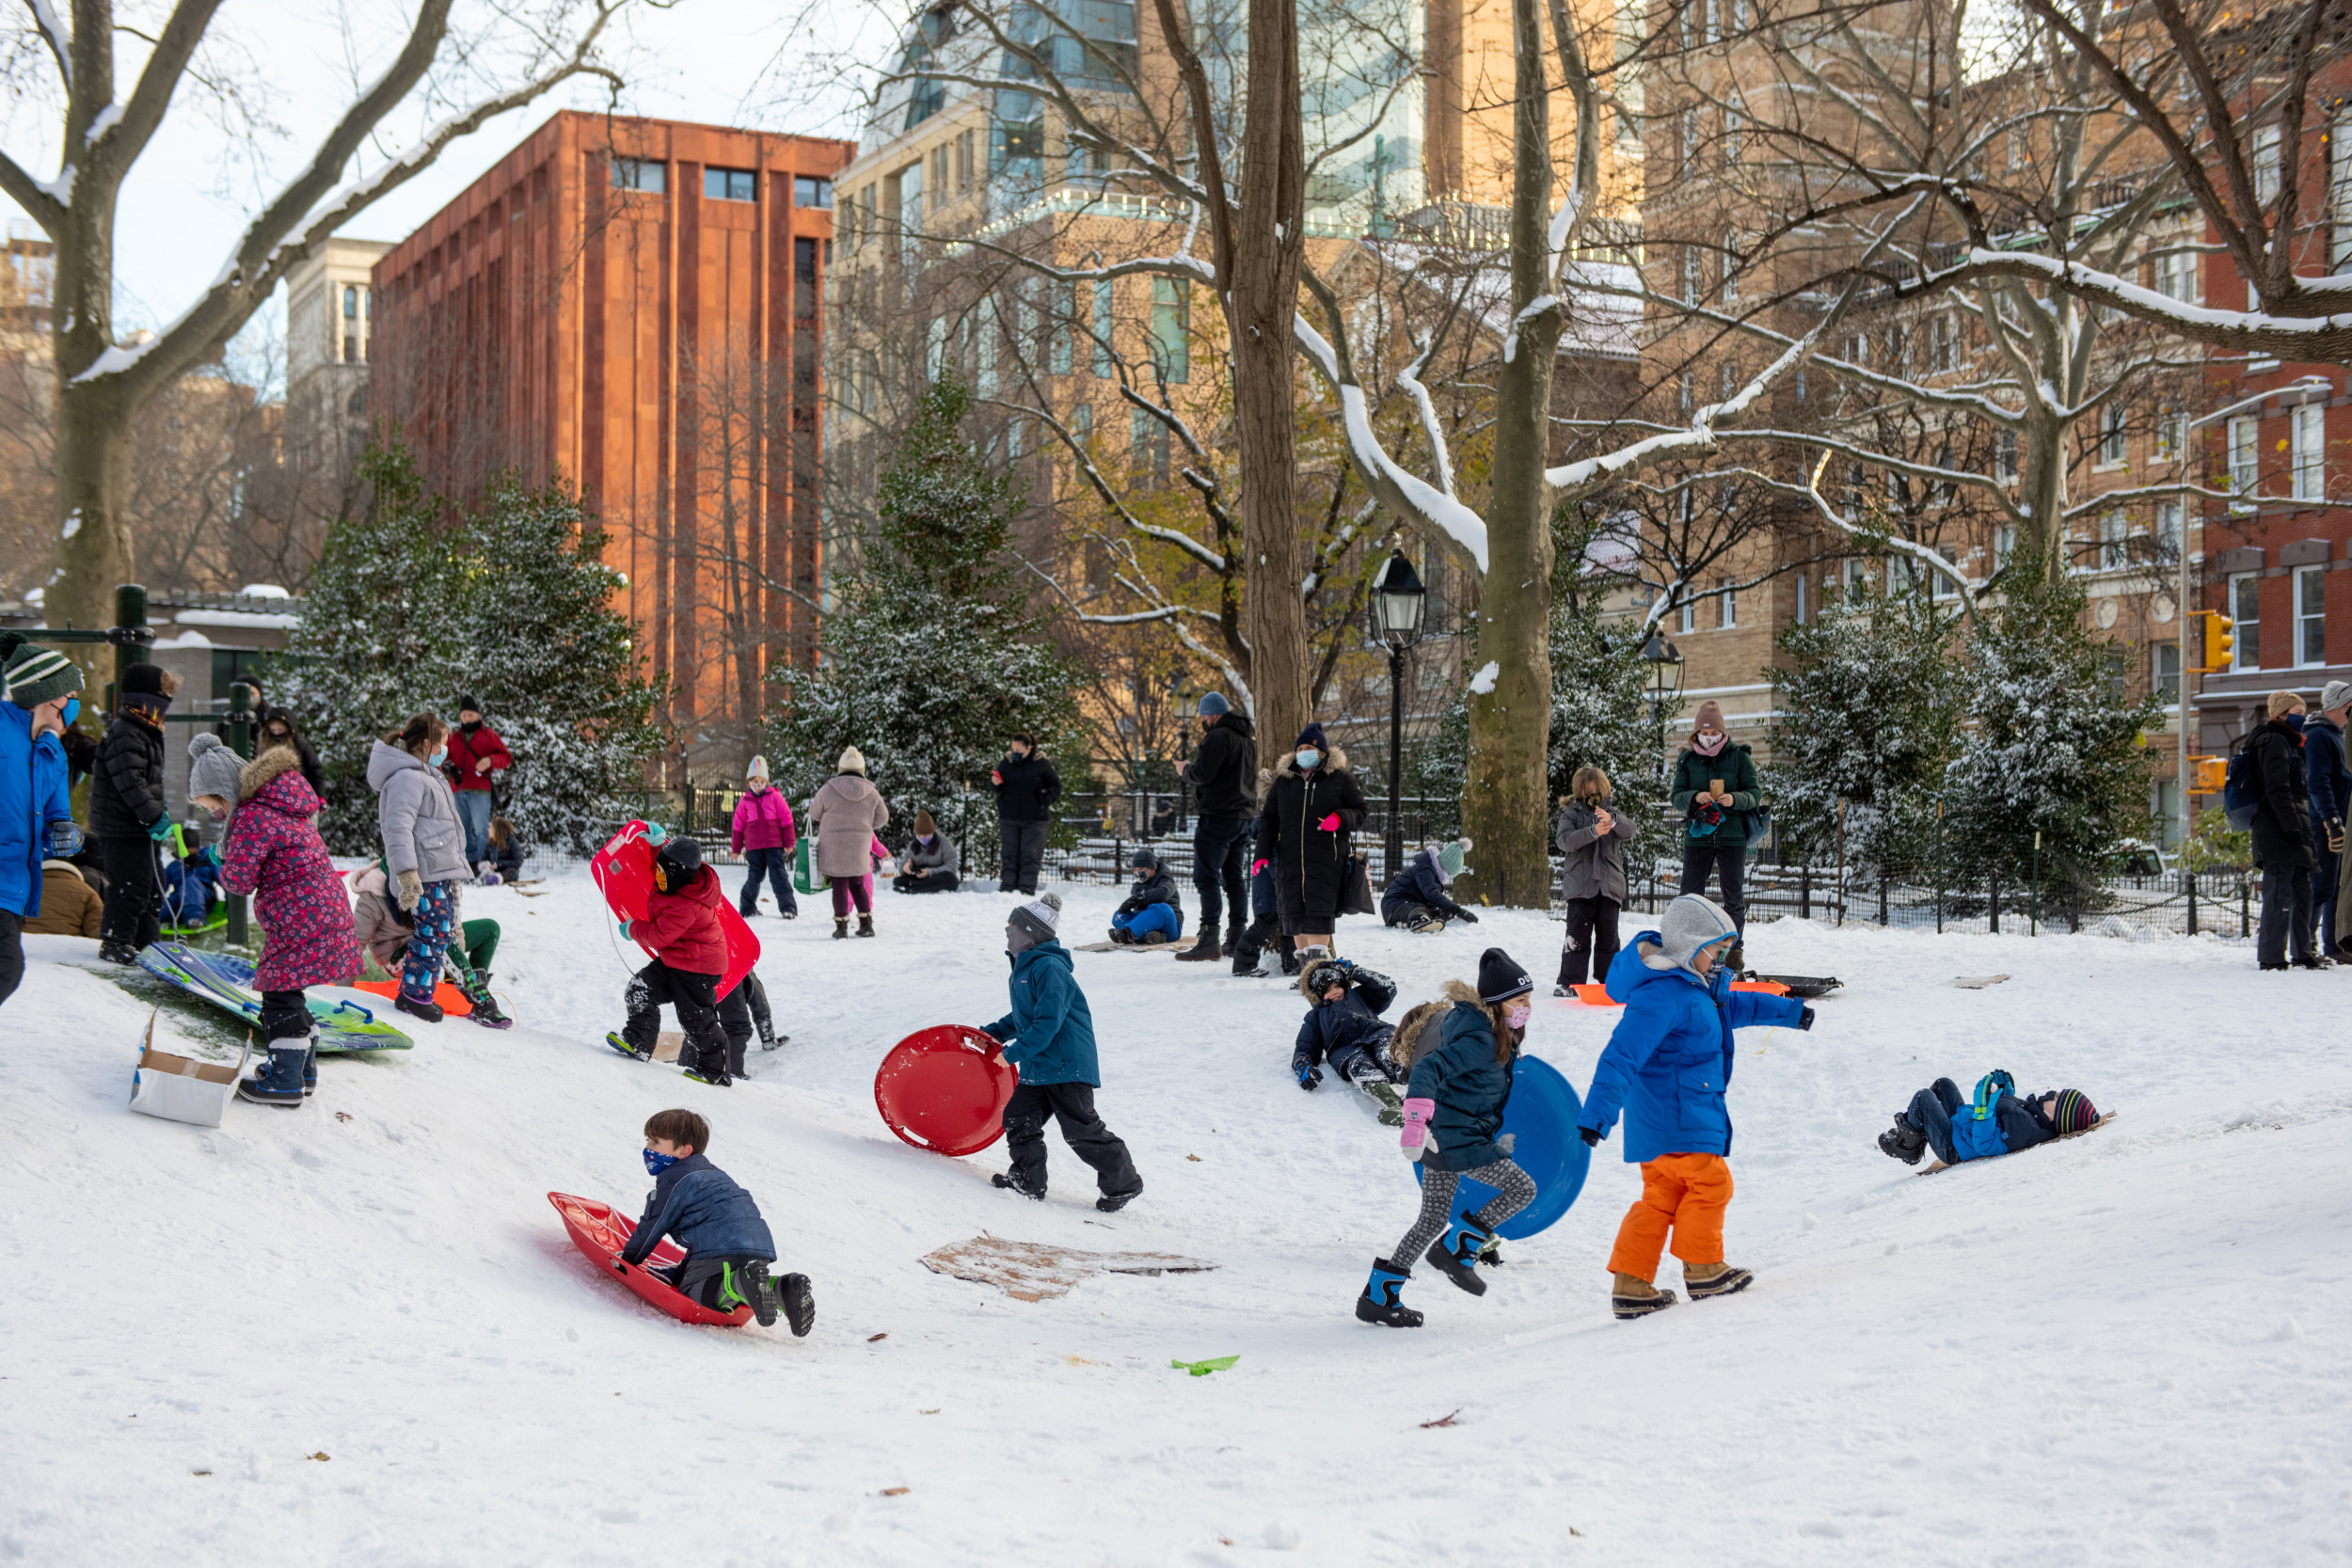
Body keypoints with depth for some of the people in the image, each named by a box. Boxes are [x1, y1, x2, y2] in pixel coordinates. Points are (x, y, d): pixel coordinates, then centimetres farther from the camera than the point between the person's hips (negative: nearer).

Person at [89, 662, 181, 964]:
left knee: (154, 881, 16)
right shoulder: (125, 735, -18)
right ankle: (116, 943, 2)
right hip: (123, 828, -11)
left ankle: (145, 939, 25)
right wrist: (155, 816, -24)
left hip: (140, 827, 11)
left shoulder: (145, 732, 17)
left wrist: (160, 812, 18)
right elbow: (130, 783, -25)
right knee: (131, 885, -7)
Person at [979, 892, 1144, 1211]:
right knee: (1018, 1119, 10)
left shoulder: (1050, 969, -19)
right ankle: (1028, 1180, 23)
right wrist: (992, 1033, 27)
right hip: (1037, 1068, 10)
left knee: (1080, 1130, -5)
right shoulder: (1025, 967, 13)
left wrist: (1013, 1053, -21)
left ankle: (1124, 1182, 7)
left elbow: (1048, 1024, -25)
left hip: (1067, 1065, -10)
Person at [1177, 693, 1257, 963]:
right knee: (1233, 877, 15)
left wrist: (1185, 769, 1)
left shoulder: (1218, 736, -14)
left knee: (1207, 877, -8)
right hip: (1245, 816, 9)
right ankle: (1236, 938, 16)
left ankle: (1209, 940, -13)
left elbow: (1202, 773, -20)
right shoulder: (1248, 738, 16)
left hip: (1218, 817, -9)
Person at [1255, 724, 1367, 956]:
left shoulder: (1341, 778, 5)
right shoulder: (1284, 780, 14)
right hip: (1290, 858, 4)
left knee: (1319, 911, -11)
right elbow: (1268, 820, 17)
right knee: (1295, 910, 4)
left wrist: (1340, 819, -17)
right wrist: (1263, 854, 6)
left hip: (1326, 858, -4)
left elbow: (1361, 811, 6)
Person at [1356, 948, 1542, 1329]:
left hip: (1441, 1140, 10)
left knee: (1432, 1220, 14)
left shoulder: (1492, 1034, 12)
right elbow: (1428, 1069, -30)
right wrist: (1416, 1120, -40)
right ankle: (1457, 1248, 0)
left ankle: (1379, 1295, 16)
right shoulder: (1480, 1041, -19)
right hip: (1460, 1140, -10)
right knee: (1522, 1188, -2)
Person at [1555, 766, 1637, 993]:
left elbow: (1629, 830, -6)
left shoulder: (1612, 811, 13)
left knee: (1608, 935, 5)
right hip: (1579, 885, -2)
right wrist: (1593, 831, -27)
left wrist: (1612, 821, -28)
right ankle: (1570, 981, 0)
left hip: (1609, 885, 2)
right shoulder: (1571, 813, 6)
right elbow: (1565, 840, -12)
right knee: (1578, 934, -5)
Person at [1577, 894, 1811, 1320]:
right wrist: (1597, 1116, -35)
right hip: (1678, 1120, -11)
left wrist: (1788, 1011, 39)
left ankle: (1631, 1284, 10)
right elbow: (1621, 1056, -29)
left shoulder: (1694, 986, 13)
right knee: (1709, 1182, 0)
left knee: (1661, 1196, 10)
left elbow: (1731, 1006, 34)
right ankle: (1703, 1269, 14)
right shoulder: (1661, 995, -21)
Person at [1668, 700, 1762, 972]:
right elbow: (1677, 797, 1)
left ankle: (1735, 948, 16)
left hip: (1732, 837, -1)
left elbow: (1756, 794, -1)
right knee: (1690, 896, 1)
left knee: (1734, 897, 5)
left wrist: (1734, 799, -21)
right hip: (1697, 836, 1)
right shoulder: (1687, 760, 6)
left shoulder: (1739, 757, 1)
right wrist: (1695, 797, -20)